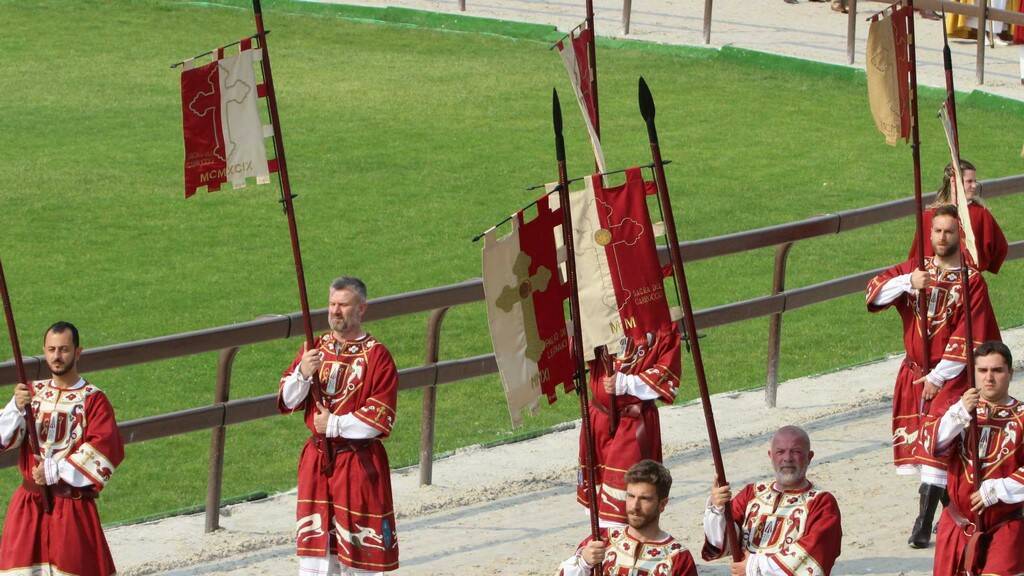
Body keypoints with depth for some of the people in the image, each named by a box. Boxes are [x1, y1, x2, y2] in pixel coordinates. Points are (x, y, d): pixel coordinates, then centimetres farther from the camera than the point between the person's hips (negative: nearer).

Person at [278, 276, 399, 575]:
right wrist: (302, 374, -14)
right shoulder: (315, 348, 8)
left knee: (358, 548, 0)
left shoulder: (377, 356, -8)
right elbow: (286, 402, 4)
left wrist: (334, 425, -14)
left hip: (359, 460, -5)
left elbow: (380, 419, -13)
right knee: (313, 544, 6)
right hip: (316, 458, 5)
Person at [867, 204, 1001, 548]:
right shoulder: (914, 269, 5)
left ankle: (924, 525, -17)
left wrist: (938, 377, -14)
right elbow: (874, 294, -8)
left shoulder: (971, 281, -8)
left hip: (950, 376, -5)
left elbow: (968, 337, -11)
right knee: (916, 440, 9)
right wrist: (908, 282, -25)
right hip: (914, 372, 5)